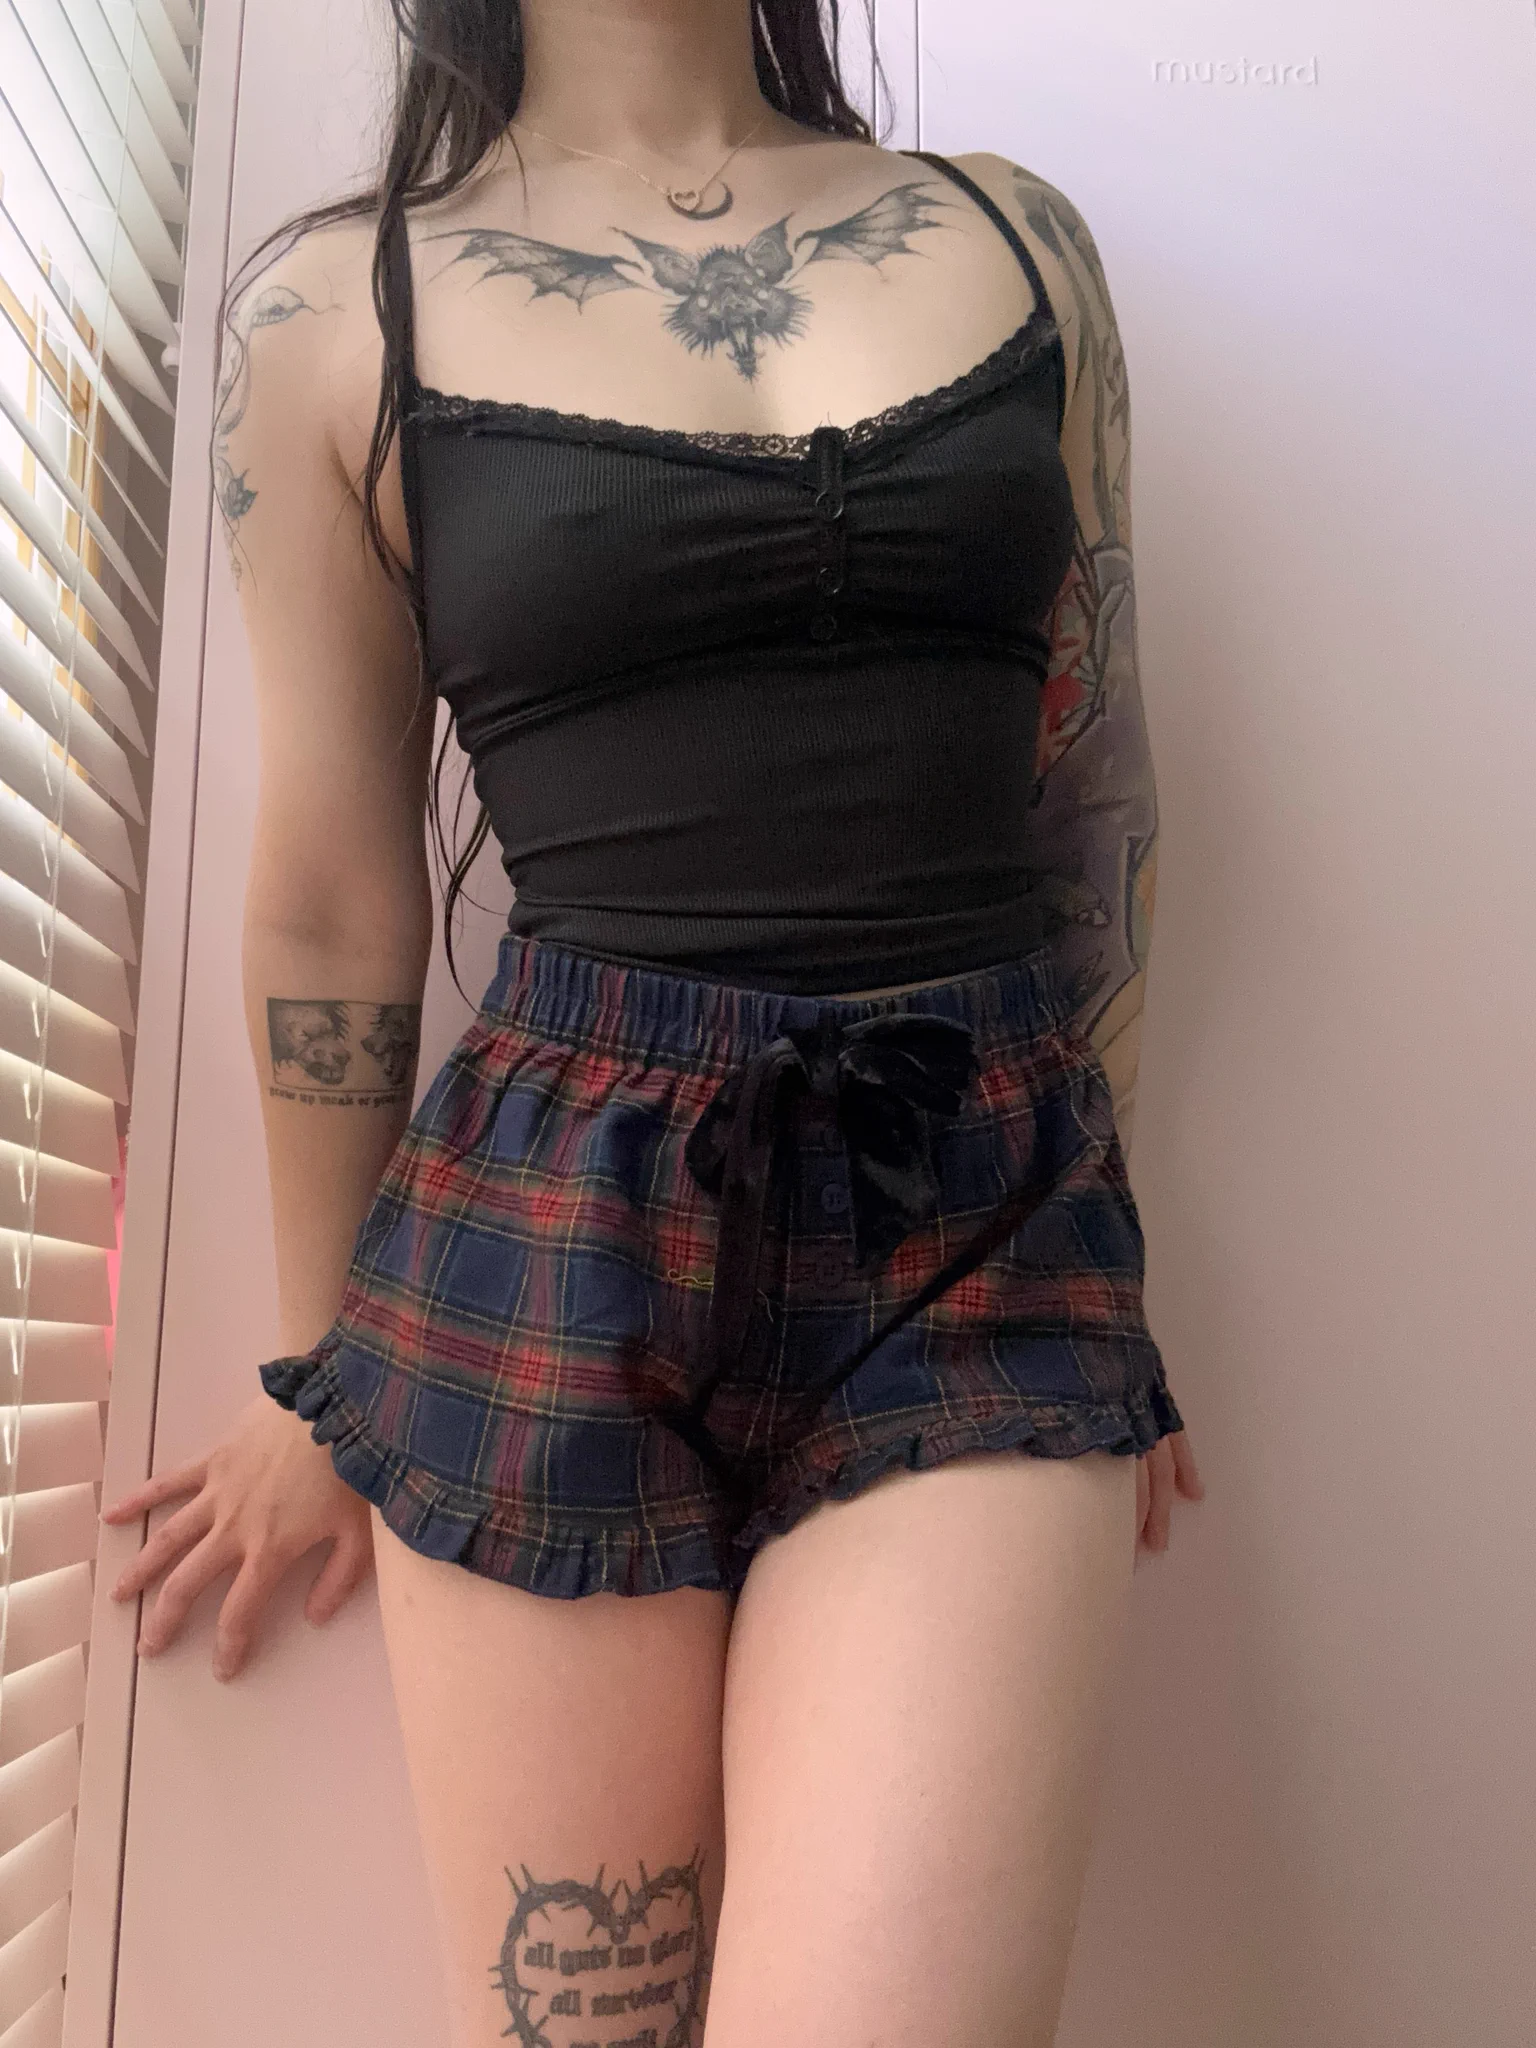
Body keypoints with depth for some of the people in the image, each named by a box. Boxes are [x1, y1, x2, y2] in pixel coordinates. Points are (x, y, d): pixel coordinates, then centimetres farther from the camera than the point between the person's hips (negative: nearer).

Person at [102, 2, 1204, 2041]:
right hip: (555, 1241, -1)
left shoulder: (1018, 239, 12)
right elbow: (332, 904, 5)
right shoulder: (336, 305, 5)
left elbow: (1099, 793, 14)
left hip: (986, 1246, 2)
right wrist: (324, 1372, 14)